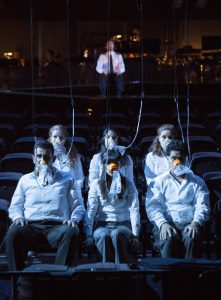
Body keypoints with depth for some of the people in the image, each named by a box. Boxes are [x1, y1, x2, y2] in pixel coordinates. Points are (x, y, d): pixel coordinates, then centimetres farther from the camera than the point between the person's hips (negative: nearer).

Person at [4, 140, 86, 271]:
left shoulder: (66, 179, 24)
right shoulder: (25, 180, 27)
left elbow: (78, 205, 18)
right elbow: (15, 206, 23)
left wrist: (74, 219, -4)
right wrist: (18, 217, -1)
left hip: (57, 226, -1)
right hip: (31, 225, 1)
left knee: (71, 232, -37)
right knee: (13, 232, -35)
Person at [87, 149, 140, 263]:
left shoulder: (128, 184, 12)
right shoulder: (96, 184, 12)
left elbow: (134, 210, 2)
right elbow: (91, 210, 2)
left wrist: (135, 234, -10)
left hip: (123, 224, 0)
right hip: (102, 224, 0)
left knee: (117, 234, -38)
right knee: (103, 236, -37)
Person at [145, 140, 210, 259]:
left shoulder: (197, 182, 22)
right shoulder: (158, 182, 18)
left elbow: (202, 206, 8)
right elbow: (153, 206, 3)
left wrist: (196, 223, -15)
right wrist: (163, 224, -18)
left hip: (189, 225, 0)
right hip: (166, 225, 0)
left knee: (191, 239, -35)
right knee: (168, 240, -36)